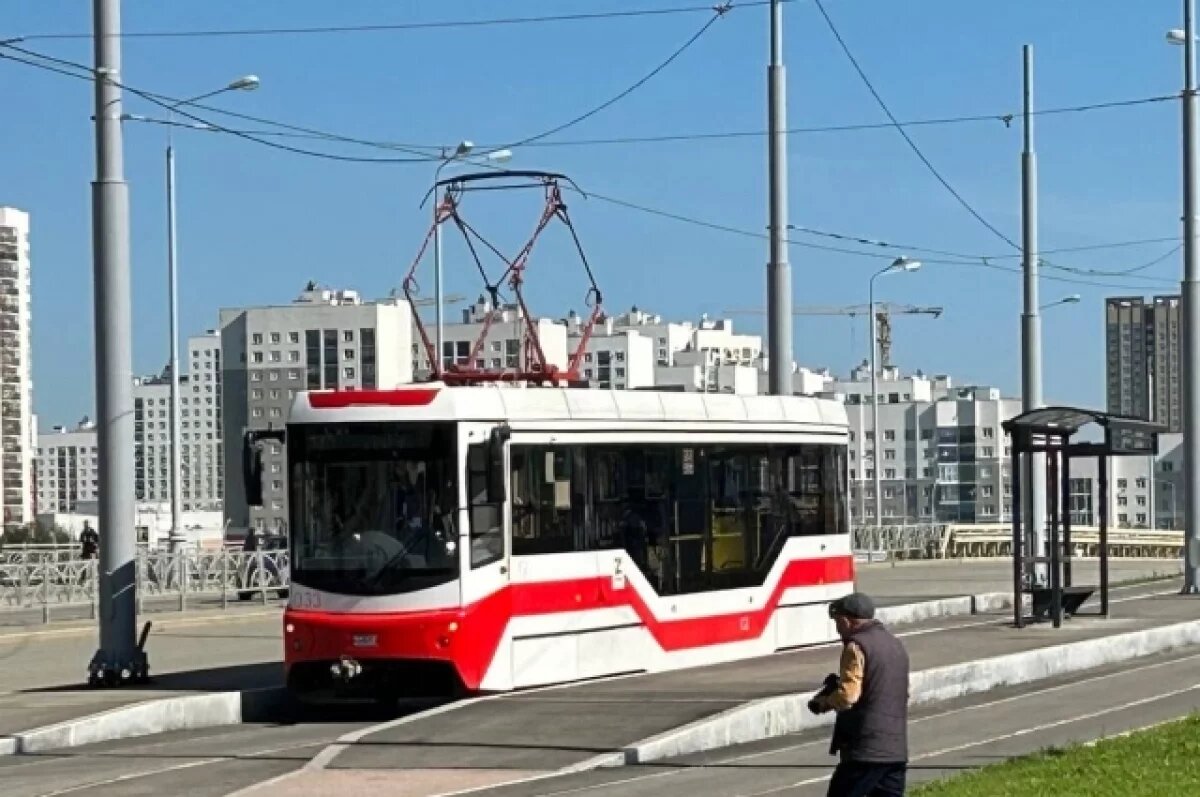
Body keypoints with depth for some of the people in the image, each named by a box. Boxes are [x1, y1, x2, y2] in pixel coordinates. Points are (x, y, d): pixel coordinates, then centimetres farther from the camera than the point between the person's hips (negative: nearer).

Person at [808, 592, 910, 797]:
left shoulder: (857, 646, -10)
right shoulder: (895, 644, 17)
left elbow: (847, 696, -20)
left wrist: (824, 701, 1)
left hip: (865, 750, -8)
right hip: (896, 749, 8)